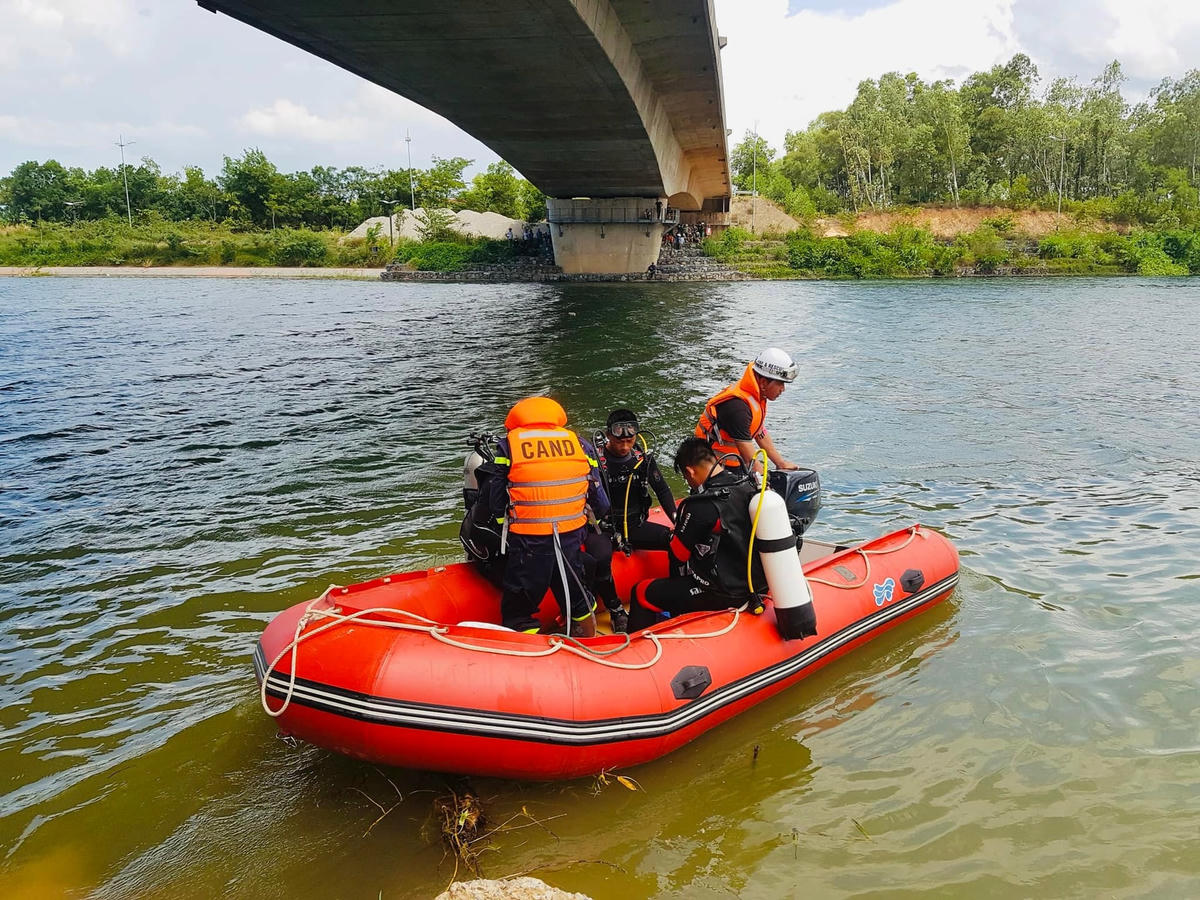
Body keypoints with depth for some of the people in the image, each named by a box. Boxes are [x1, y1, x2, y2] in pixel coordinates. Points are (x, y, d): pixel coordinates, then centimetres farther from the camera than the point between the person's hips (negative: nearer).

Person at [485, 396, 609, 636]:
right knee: (579, 603, 24)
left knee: (518, 612, 12)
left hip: (526, 544, -3)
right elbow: (601, 504, 8)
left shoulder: (508, 446, 0)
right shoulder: (580, 444, 6)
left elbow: (495, 503, -1)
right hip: (572, 540, 4)